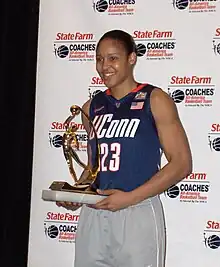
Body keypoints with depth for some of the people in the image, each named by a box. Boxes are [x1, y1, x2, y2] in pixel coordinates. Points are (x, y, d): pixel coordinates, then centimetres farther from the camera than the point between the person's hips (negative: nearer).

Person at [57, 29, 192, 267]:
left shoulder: (155, 100, -3)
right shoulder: (92, 107, 11)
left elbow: (181, 163, -8)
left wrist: (130, 197, -15)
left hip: (138, 214, -4)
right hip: (93, 215, 5)